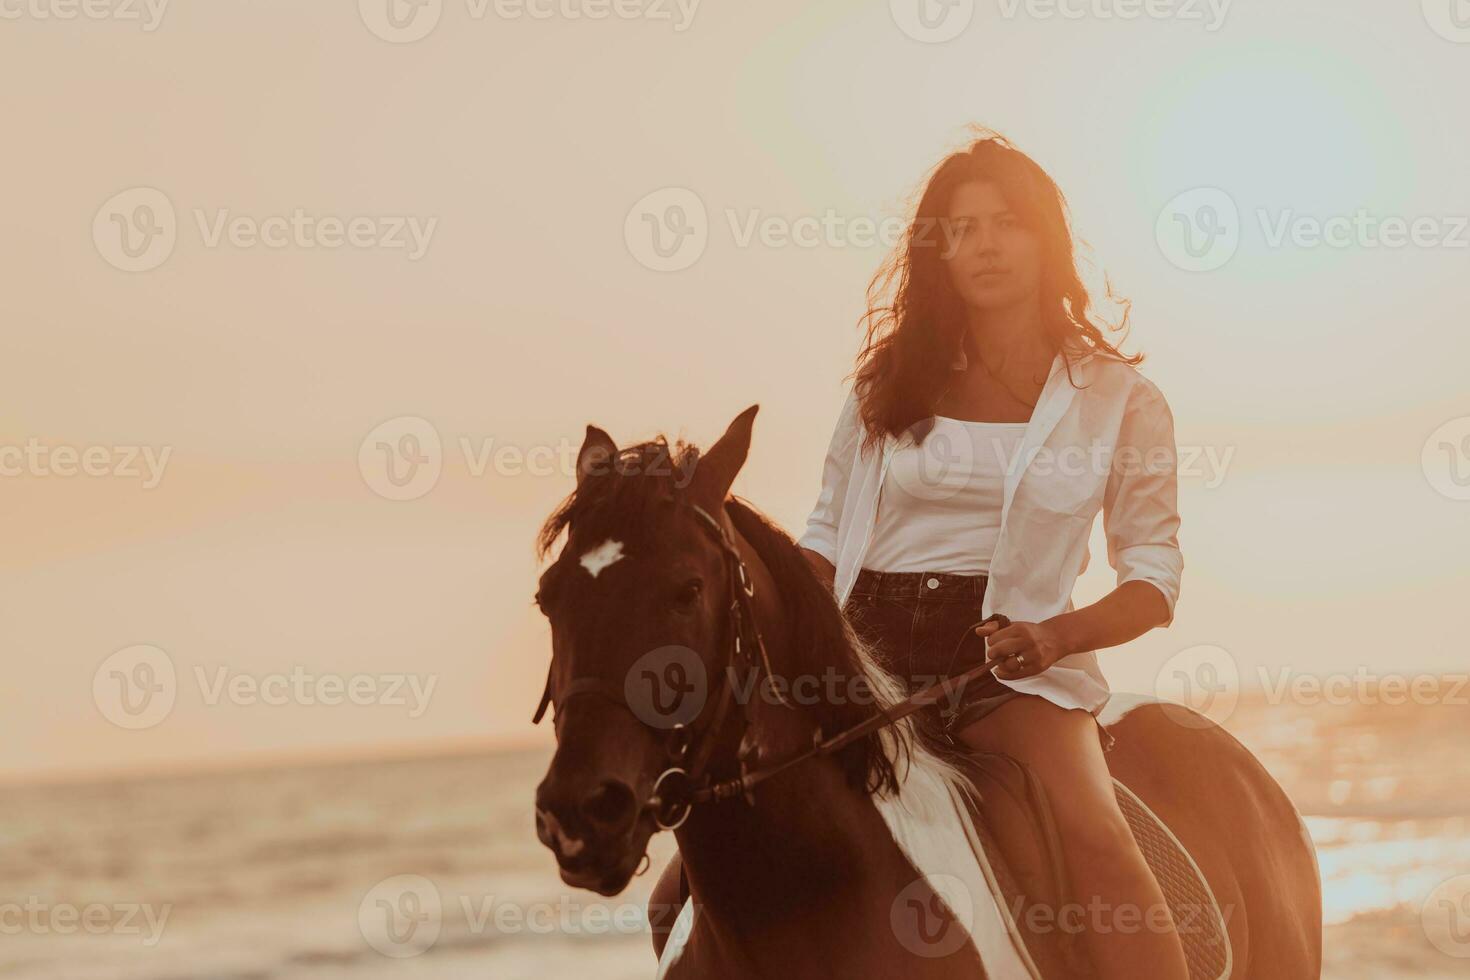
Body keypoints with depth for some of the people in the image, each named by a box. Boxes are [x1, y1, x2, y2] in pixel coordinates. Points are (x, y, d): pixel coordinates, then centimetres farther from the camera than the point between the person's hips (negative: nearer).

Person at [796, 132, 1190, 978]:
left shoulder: (1120, 397, 5)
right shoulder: (892, 383, 11)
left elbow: (1155, 571, 4)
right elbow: (828, 534, 16)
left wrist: (1058, 636, -16)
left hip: (1013, 657, -3)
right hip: (867, 645, 3)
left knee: (1093, 831, -30)